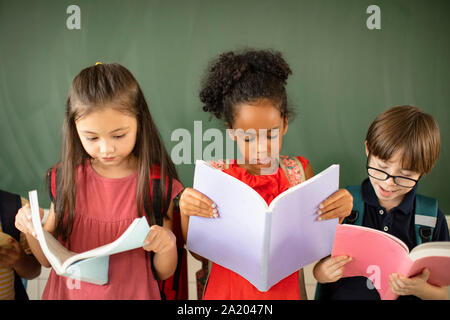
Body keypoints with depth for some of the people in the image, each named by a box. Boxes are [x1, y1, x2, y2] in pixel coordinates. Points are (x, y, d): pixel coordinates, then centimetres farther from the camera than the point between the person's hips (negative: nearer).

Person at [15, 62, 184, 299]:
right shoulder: (65, 178, -8)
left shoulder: (158, 184, -14)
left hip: (133, 294, -2)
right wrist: (32, 230, -15)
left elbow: (163, 273, -6)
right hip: (68, 292, 2)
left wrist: (167, 245, -24)